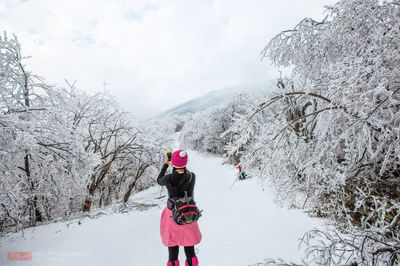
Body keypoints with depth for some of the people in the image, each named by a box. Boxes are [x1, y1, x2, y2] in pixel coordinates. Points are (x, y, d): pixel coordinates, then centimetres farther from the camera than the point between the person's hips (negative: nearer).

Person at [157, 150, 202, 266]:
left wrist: (165, 164, 10)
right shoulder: (192, 176, -14)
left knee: (172, 241, 17)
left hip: (172, 214, -2)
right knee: (188, 241, 20)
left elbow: (159, 181, 3)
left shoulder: (169, 178, -21)